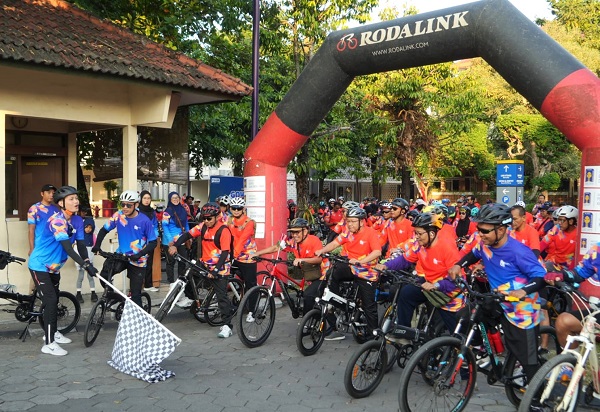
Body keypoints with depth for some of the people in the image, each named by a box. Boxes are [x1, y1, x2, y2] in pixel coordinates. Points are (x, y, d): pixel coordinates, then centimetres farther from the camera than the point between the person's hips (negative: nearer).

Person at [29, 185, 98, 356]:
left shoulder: (77, 220, -5)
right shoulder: (57, 220, -29)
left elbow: (80, 245, -6)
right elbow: (68, 248, -37)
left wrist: (87, 262, -22)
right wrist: (85, 265, -42)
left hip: (54, 266, 8)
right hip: (40, 265, -8)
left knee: (54, 300, 20)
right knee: (50, 300, -11)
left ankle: (52, 332, 38)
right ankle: (48, 344, -5)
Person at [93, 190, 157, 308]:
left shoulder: (144, 221, -16)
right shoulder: (118, 216, -8)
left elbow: (153, 242, -12)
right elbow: (104, 230, 4)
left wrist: (140, 254, -26)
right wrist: (97, 245, -12)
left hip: (138, 261, -3)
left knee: (135, 294, -2)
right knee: (104, 275, -22)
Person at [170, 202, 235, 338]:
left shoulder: (223, 230, -16)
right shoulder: (203, 226, 2)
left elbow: (225, 252, -20)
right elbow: (188, 234, -4)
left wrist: (216, 270, -27)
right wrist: (175, 245, -21)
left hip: (220, 267, -7)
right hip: (205, 265, 7)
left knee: (221, 295, -9)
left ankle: (227, 326, -4)